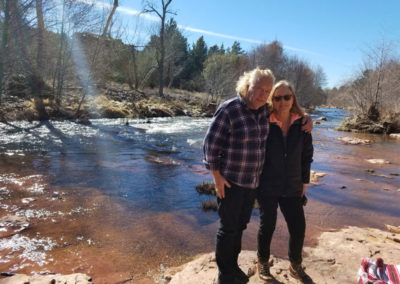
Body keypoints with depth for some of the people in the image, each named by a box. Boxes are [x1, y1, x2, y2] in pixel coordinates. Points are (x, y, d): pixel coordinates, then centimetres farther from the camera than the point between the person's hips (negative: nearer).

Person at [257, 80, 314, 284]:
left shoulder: (301, 124, -2)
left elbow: (307, 156, 6)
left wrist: (304, 184, 8)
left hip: (292, 188, 3)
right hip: (267, 187, -3)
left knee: (298, 228, 10)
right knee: (267, 226, 10)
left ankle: (295, 267, 36)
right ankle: (263, 263, 36)